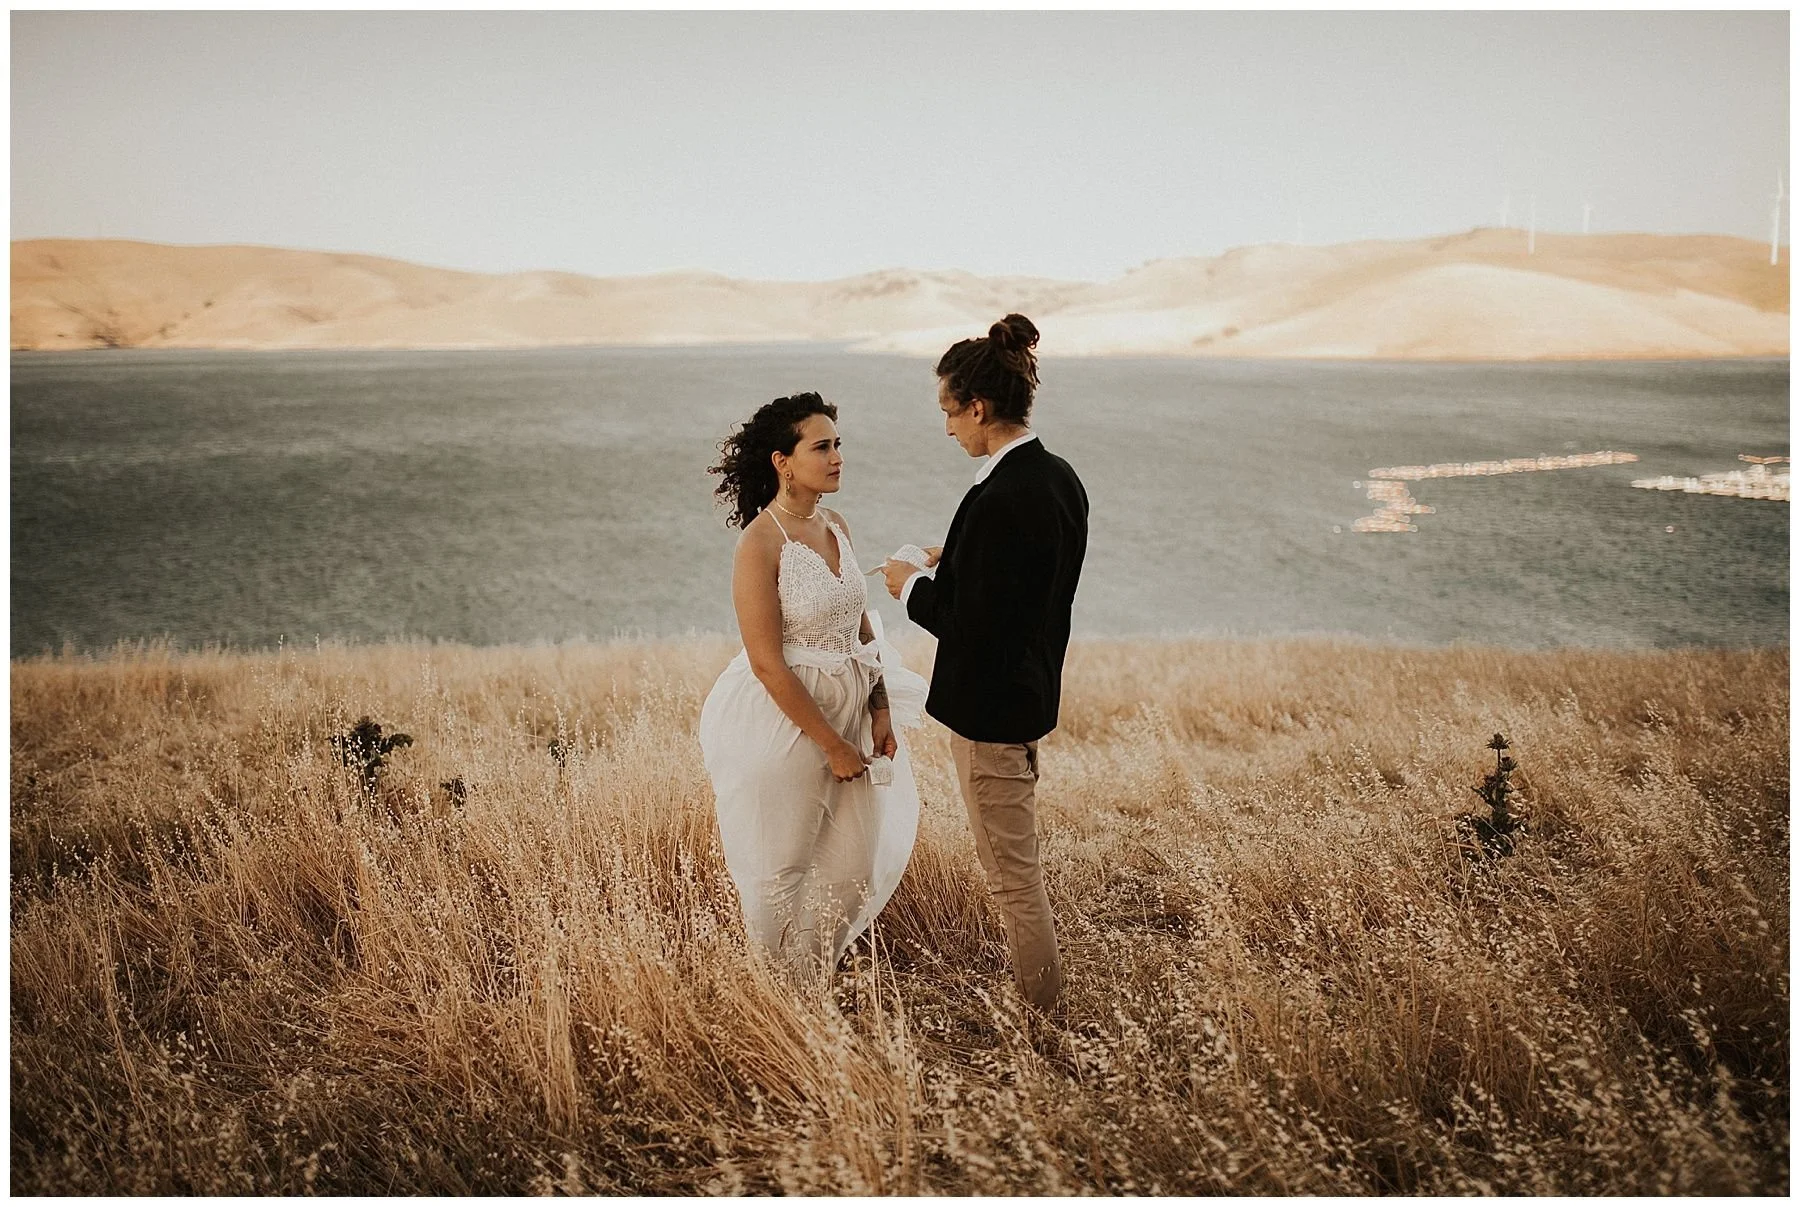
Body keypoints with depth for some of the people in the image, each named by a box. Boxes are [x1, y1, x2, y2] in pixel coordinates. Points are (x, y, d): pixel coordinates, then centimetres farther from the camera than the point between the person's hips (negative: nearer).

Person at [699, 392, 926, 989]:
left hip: (850, 713, 7)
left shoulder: (837, 527, 5)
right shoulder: (760, 542, -17)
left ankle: (816, 980, 36)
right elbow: (767, 662, -19)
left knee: (857, 861, 14)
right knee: (783, 869, 8)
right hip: (786, 721, -7)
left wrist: (882, 714, 1)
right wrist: (832, 745, -16)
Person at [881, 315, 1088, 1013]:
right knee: (1019, 864, 24)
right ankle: (1040, 999, 39)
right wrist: (951, 567, 10)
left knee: (1012, 876, 4)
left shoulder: (1000, 499, -26)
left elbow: (971, 627, -25)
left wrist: (913, 587, -8)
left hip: (990, 706, -10)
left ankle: (1038, 1019, 18)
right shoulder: (1059, 477, 3)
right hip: (1032, 692, 10)